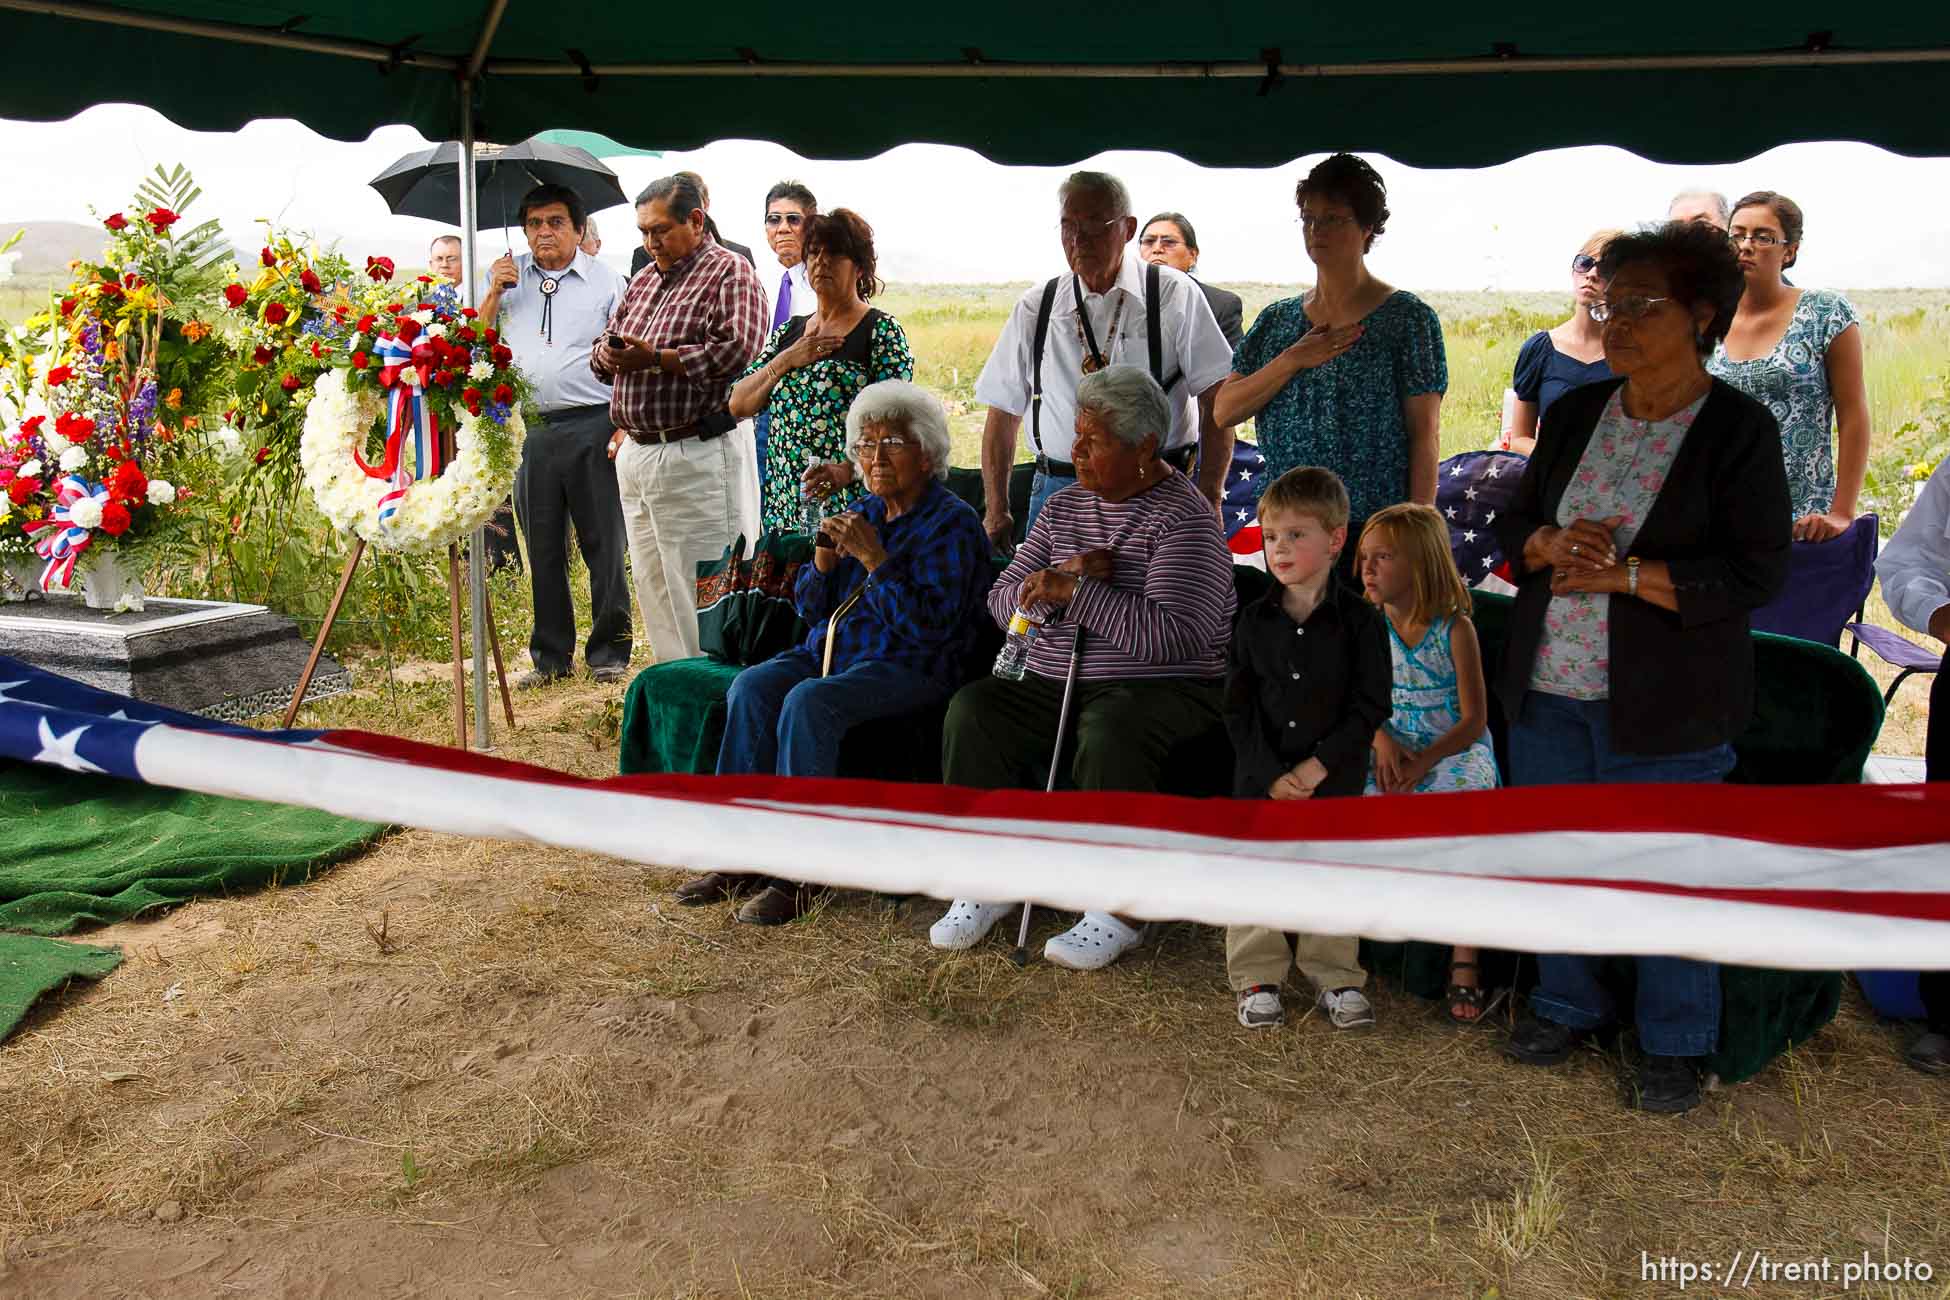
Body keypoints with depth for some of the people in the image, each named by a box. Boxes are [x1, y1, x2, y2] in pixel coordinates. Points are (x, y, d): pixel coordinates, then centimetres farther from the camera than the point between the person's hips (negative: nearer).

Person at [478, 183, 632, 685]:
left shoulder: (606, 281, 5)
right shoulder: (506, 276, 13)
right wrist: (495, 294, -1)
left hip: (592, 425, -3)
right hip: (527, 430, 3)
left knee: (603, 543, 0)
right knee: (543, 547, 8)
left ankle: (609, 650, 11)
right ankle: (551, 654, 18)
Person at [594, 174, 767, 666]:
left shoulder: (729, 271, -4)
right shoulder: (643, 280, 20)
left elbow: (736, 351, -19)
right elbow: (603, 356, 23)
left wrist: (654, 358, -17)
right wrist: (608, 356, -2)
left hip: (699, 456, -8)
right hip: (636, 454, 8)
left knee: (705, 585, -5)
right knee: (651, 584, 12)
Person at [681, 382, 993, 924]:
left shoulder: (952, 523, -5)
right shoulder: (864, 513, 16)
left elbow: (931, 627, -17)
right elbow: (810, 609, 16)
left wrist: (875, 560, -18)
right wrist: (825, 558, -4)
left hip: (910, 667, -7)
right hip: (832, 650, 7)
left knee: (809, 701, -33)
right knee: (752, 687, -20)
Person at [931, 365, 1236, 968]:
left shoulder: (1184, 517, -8)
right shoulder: (1066, 505, 14)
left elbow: (1173, 635, -22)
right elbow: (1002, 599, 9)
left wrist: (1075, 591, -20)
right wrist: (1061, 577, -11)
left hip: (1161, 689, -6)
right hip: (1053, 686, 6)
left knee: (1110, 729, -38)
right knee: (973, 708, -19)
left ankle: (1117, 911, -24)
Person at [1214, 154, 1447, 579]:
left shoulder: (1407, 318, -3)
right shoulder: (1277, 320, 11)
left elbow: (1424, 435, -6)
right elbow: (1223, 411, 3)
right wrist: (1292, 361, -9)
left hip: (1373, 531, -4)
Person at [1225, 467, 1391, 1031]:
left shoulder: (1359, 620, -7)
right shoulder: (1255, 620, 0)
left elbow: (1370, 705, -8)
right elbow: (1239, 707, -1)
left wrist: (1320, 764, -16)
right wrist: (1269, 773, -12)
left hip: (1336, 780, -2)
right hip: (1260, 780, 2)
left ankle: (1335, 976, 26)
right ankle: (1256, 976, 22)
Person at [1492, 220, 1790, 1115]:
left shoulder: (1739, 430, -7)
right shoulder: (1573, 415, 8)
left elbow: (1754, 574, -12)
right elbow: (1513, 527, 13)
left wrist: (1624, 574, -20)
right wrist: (1552, 545, -10)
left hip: (1664, 703, -5)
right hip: (1548, 687, 5)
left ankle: (1674, 1044, 24)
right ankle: (1566, 1005, 35)